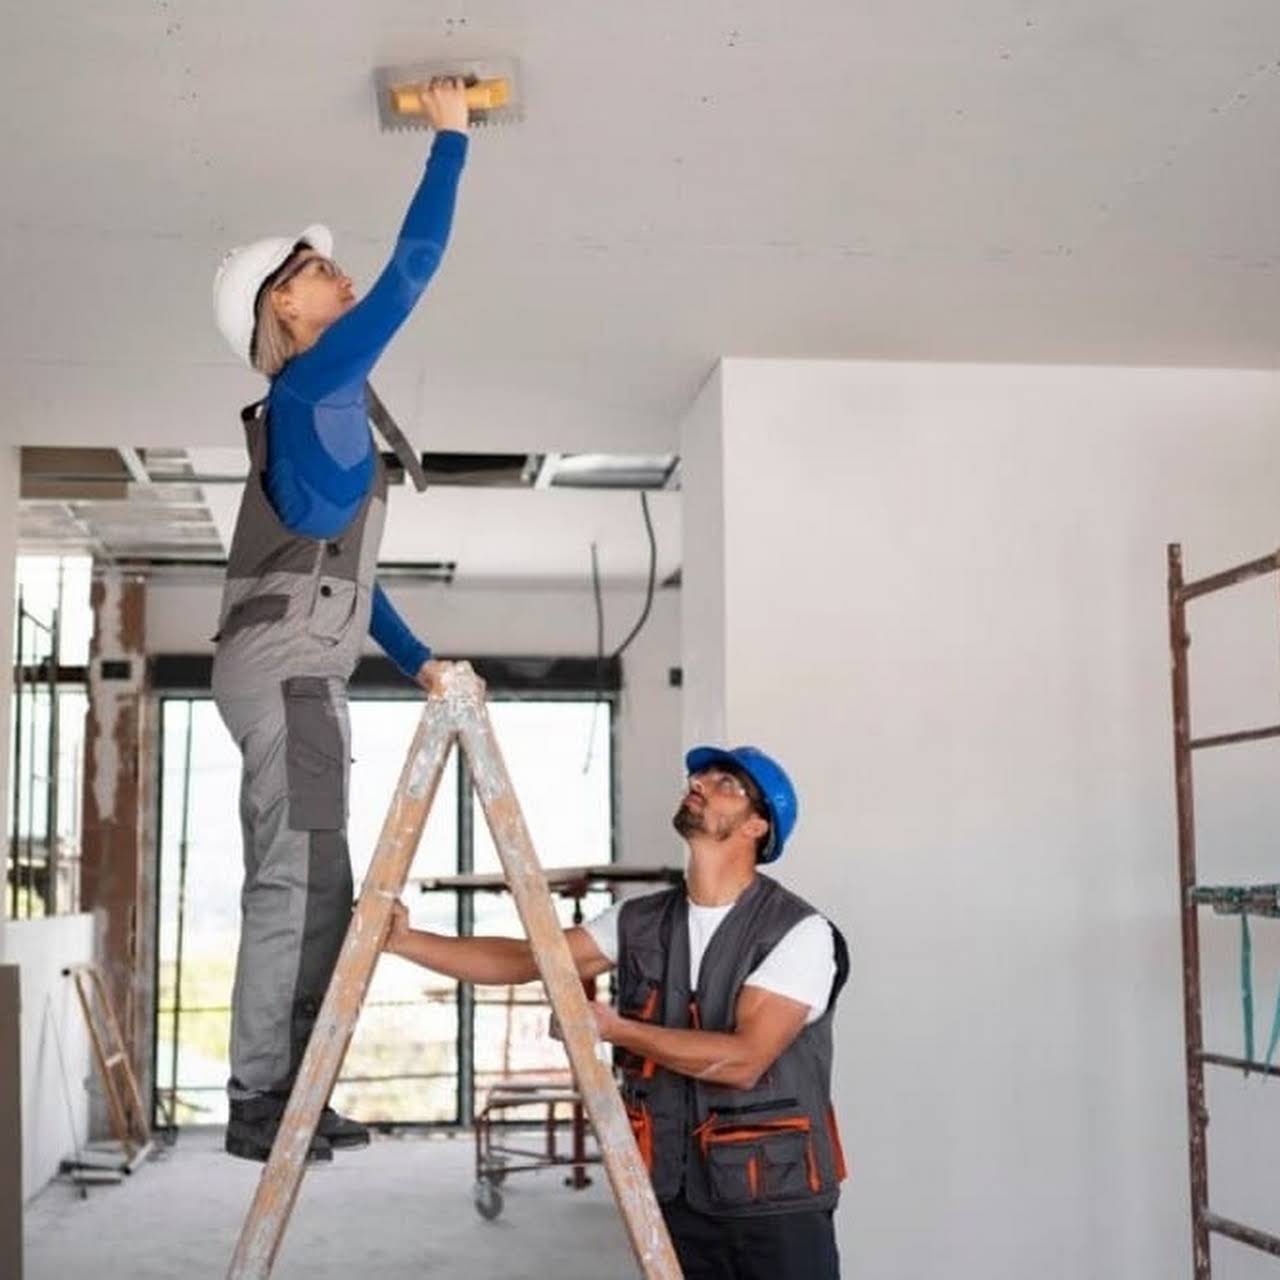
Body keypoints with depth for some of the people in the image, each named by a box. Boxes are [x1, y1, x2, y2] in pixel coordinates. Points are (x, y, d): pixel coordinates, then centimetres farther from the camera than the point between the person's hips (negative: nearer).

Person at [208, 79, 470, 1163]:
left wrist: (418, 659, 25)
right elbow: (415, 267, -6)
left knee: (310, 888, 7)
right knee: (296, 881, -13)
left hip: (303, 671, 10)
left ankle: (281, 1097, 10)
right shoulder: (314, 382, -3)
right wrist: (449, 136, 2)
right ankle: (260, 1103, -12)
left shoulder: (322, 411, 25)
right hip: (282, 667, -10)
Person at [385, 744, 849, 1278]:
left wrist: (617, 1029, -20)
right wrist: (405, 940, -8)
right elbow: (523, 959, 2)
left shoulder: (800, 933, -12)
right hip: (676, 1201, 5)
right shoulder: (640, 922, 5)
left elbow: (744, 1059, -21)